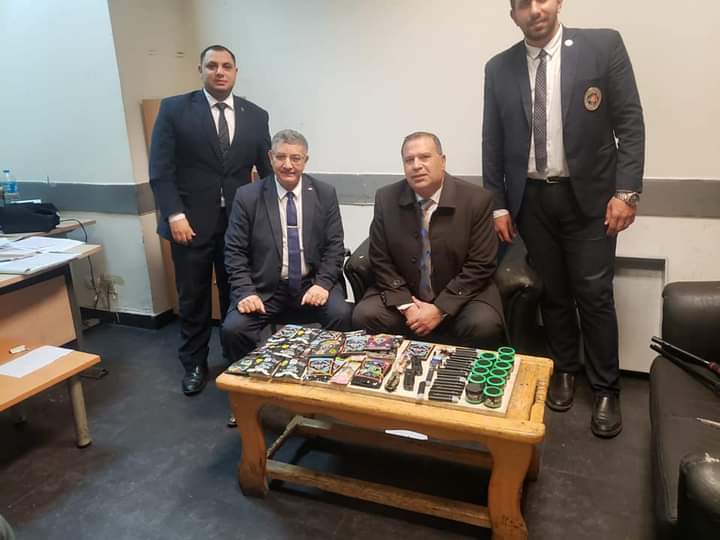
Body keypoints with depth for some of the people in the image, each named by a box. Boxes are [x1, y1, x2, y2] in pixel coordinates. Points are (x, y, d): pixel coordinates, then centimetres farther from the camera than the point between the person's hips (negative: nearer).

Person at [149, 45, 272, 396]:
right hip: (191, 222, -2)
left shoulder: (256, 115, 8)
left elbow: (268, 170, 10)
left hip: (240, 222, 2)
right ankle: (194, 364, 28)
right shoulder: (174, 109, 0)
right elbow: (160, 169, -5)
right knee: (193, 299, 10)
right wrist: (174, 214, -14)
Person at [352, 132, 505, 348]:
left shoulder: (476, 199, -10)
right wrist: (406, 305, -14)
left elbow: (480, 265, -10)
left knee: (483, 325, -29)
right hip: (403, 295, 2)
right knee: (364, 315, -22)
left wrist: (440, 309, -17)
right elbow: (381, 261, -2)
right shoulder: (386, 198, -3)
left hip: (460, 295, -2)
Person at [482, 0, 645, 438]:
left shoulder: (603, 46, -2)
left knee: (594, 295, 1)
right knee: (553, 293, 11)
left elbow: (630, 123, -4)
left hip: (588, 195, -2)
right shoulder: (499, 68, 5)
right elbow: (493, 142, 7)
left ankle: (606, 389, 17)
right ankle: (565, 369, 30)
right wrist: (498, 204, 3)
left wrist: (626, 191, -11)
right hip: (530, 198, 2)